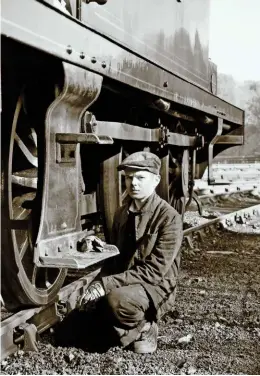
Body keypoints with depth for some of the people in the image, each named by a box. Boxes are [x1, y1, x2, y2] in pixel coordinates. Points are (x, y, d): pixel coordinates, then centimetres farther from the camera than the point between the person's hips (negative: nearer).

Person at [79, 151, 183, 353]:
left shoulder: (169, 218, -16)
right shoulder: (122, 214, 6)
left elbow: (154, 270, -21)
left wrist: (107, 284, -26)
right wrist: (98, 284, -7)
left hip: (155, 287, -7)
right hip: (123, 283, 7)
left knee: (117, 298, -35)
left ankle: (145, 327, -5)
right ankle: (129, 328, 18)